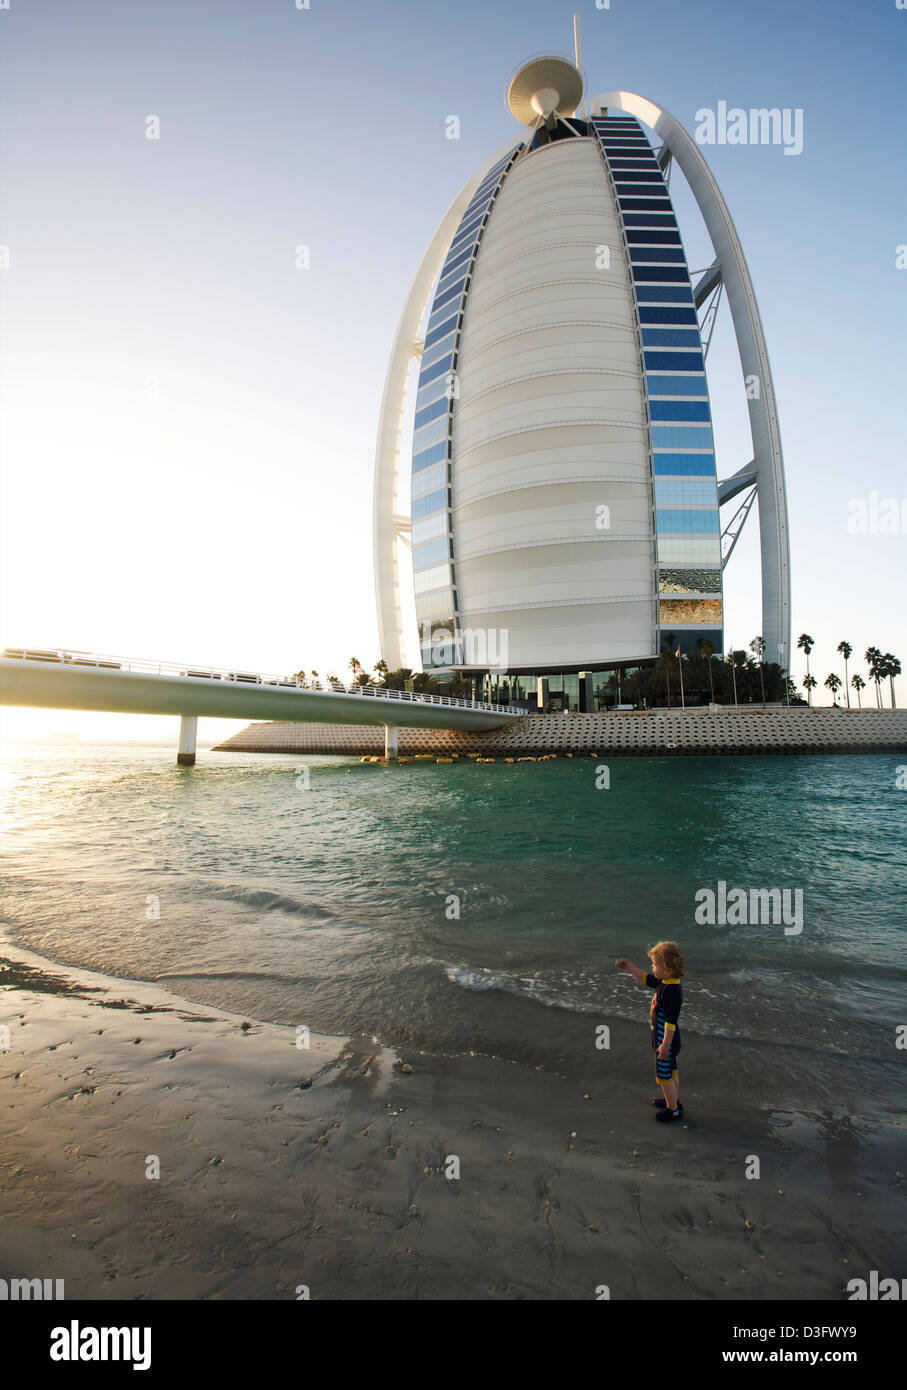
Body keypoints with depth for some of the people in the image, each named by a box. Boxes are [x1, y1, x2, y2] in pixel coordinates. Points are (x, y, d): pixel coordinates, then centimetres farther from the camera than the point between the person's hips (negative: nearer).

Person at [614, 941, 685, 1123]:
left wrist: (665, 1045, -23)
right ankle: (674, 1100, 43)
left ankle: (673, 1110, 24)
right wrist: (629, 967, 3)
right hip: (668, 1039, 9)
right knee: (672, 1072, 26)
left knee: (664, 1076, 8)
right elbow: (645, 978, 13)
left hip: (666, 1041, -9)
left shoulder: (670, 992, -32)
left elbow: (670, 1022, -28)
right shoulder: (665, 982, -3)